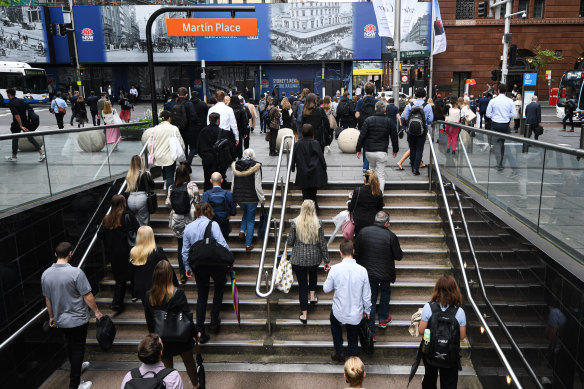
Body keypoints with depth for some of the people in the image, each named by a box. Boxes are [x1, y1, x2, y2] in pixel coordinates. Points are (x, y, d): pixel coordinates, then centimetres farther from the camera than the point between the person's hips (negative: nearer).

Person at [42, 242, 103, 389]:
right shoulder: (76, 272, -24)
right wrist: (97, 312, -5)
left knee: (70, 345, 26)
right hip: (78, 320, -6)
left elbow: (47, 299, 6)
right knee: (78, 349, 8)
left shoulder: (45, 274, -5)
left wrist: (51, 317, 20)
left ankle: (77, 366, 50)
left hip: (60, 320, 6)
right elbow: (87, 296, -19)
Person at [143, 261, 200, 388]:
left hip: (161, 340, 2)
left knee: (167, 367, 19)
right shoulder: (178, 294, -24)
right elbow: (187, 316, -16)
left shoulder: (148, 296, -13)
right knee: (189, 362, 22)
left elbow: (148, 320, -1)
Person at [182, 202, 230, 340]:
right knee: (219, 288, 22)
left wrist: (187, 267, 16)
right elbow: (222, 244, -18)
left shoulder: (188, 227, 3)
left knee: (201, 295, 13)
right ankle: (214, 321, 22)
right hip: (215, 263, -3)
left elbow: (185, 250, 6)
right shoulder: (212, 224, -11)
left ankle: (200, 330, 7)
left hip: (198, 266, 3)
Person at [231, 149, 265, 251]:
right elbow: (257, 185, -12)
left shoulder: (236, 166, 0)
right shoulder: (256, 166, -11)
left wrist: (232, 197, 15)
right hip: (251, 198, -3)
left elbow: (233, 183, 4)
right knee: (250, 219, 8)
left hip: (239, 197, 4)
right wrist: (262, 199, -2)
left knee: (246, 213, 31)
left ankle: (242, 230, 9)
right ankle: (248, 245, 9)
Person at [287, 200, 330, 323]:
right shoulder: (318, 223, -10)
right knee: (313, 274, 35)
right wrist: (327, 260, 4)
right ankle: (313, 296, 35)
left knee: (302, 285, 8)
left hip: (298, 259, -1)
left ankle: (304, 315, 14)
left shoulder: (294, 223, -12)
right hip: (314, 258, 2)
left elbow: (290, 242, -6)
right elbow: (322, 243, -6)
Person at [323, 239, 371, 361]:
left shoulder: (335, 269, -17)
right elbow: (366, 294, -4)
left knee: (334, 322, 33)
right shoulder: (362, 270, -13)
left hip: (339, 312, 0)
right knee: (353, 340, 20)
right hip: (356, 314, 0)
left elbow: (326, 289, -5)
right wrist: (367, 310, 12)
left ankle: (339, 353, 36)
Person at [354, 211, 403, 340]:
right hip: (385, 272, -2)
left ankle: (370, 332, 13)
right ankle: (383, 319, 39)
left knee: (371, 298, 11)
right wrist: (400, 253, 14)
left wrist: (359, 265, 13)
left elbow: (356, 251, -1)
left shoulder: (363, 232, -8)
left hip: (367, 272, 2)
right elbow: (398, 256, -8)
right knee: (385, 292, 27)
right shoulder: (390, 236, -16)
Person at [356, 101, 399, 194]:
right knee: (381, 175, 2)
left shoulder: (368, 120, 0)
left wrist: (358, 149, 6)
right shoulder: (389, 121, 1)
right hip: (382, 152, -1)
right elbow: (394, 137, 8)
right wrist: (395, 150, 22)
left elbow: (362, 136, -2)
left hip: (370, 151, 2)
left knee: (372, 168, 25)